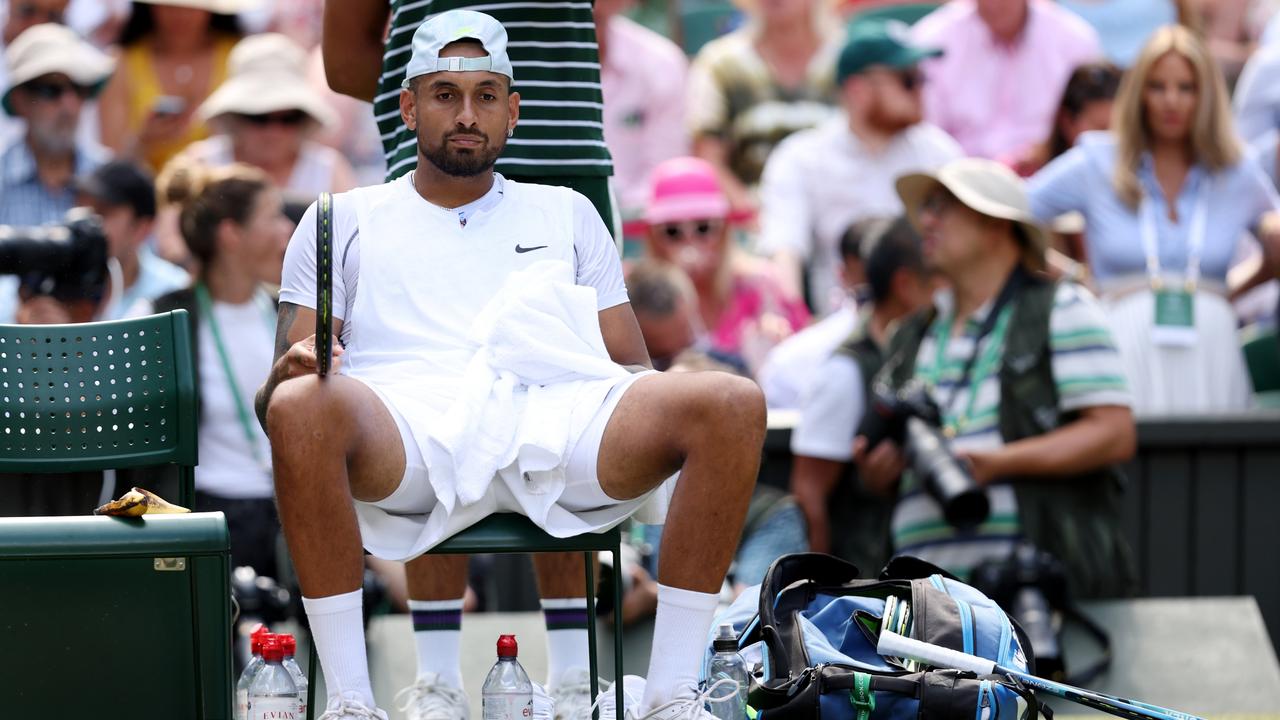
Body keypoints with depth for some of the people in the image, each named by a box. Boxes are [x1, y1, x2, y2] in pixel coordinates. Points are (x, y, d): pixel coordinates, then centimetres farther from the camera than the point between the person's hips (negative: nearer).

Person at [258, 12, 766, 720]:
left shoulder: (566, 215, 32)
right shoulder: (346, 221, 26)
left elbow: (633, 366, 25)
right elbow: (276, 397, 16)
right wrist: (290, 372, -11)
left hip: (556, 412, 2)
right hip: (415, 418, -2)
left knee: (733, 404, -27)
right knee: (302, 409, -38)